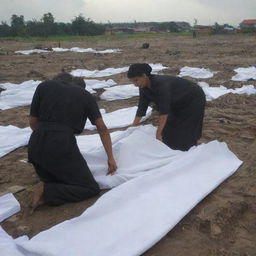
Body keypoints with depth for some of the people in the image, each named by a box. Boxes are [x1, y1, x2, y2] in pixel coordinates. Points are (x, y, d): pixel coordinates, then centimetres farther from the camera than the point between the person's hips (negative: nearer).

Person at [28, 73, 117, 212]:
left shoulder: (44, 86, 14)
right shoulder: (85, 95, 11)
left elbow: (33, 122, 15)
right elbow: (102, 129, 12)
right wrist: (110, 158, 20)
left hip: (35, 146, 5)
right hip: (63, 145, -5)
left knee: (56, 182, 30)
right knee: (91, 189, 9)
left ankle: (46, 188, -4)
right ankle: (46, 192, -9)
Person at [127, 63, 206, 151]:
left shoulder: (161, 84, -37)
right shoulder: (144, 88, -12)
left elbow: (164, 111, -40)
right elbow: (141, 108, -6)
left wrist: (158, 134, -41)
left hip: (194, 99, -8)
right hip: (178, 103, 8)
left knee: (185, 135, -7)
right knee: (169, 130, 5)